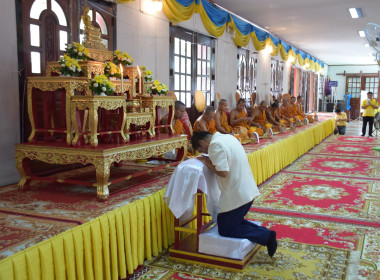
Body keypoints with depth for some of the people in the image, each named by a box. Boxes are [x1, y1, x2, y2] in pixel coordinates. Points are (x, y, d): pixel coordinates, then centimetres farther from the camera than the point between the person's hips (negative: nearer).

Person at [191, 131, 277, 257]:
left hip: (236, 195, -9)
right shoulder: (228, 137, 12)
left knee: (225, 230, 4)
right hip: (249, 191, 10)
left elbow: (224, 172, -25)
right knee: (235, 221, 25)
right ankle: (266, 233, 9)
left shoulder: (215, 145, -18)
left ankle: (266, 236, -4)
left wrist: (207, 162, -11)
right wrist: (210, 160, 9)